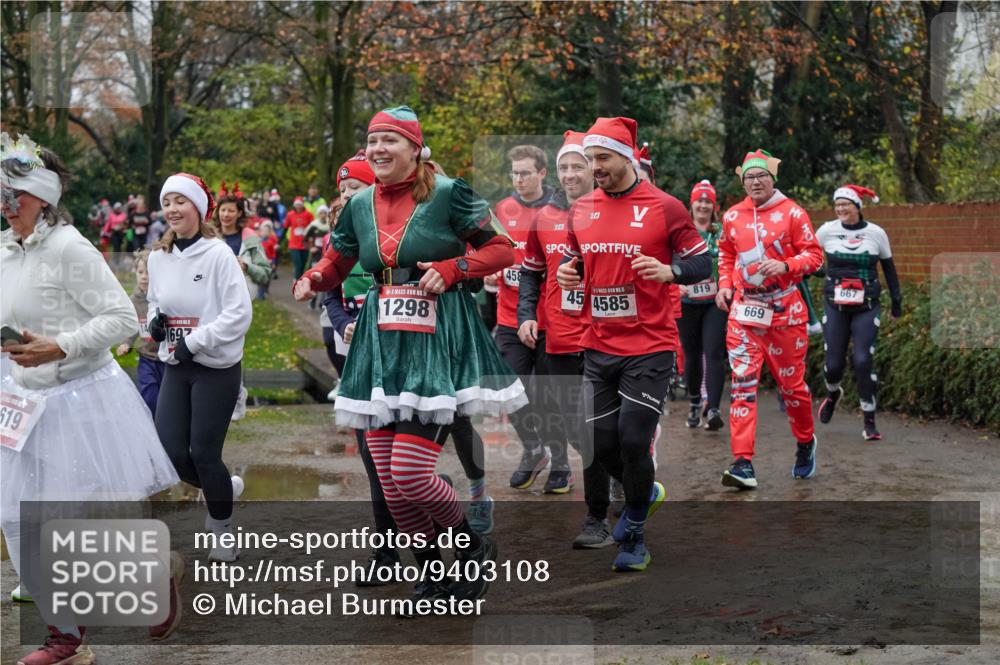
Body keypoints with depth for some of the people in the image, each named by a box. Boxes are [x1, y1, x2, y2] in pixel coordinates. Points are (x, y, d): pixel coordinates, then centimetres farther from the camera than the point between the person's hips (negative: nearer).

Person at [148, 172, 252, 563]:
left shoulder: (218, 254, -14)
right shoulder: (158, 257, 4)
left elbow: (240, 314, -17)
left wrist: (193, 342, -19)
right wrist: (154, 322, -3)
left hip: (217, 368, -6)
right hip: (175, 368, 6)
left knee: (204, 454, -3)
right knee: (169, 452, 0)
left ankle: (223, 534, 19)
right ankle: (225, 488, 30)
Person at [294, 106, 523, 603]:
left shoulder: (447, 194, -5)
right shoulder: (359, 204, 10)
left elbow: (501, 248, -2)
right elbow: (336, 262, 18)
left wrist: (452, 269, -16)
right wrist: (312, 281, -4)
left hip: (437, 340, -6)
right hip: (380, 342, 6)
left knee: (410, 474, -14)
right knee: (389, 480, 4)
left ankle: (475, 548, 13)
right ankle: (432, 576, 24)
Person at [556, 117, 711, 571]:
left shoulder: (665, 208, -7)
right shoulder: (581, 210, 8)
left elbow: (701, 264, -2)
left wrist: (669, 271, -22)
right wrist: (566, 273, -1)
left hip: (649, 348, -5)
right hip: (599, 347, 5)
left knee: (633, 441, -7)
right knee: (600, 444, 6)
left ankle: (634, 536, 15)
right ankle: (644, 493, 38)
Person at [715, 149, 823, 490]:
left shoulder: (792, 213, -4)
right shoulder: (732, 216, 7)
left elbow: (814, 254, -5)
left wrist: (785, 266, -21)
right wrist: (725, 285, 7)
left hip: (784, 309, -2)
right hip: (743, 310, 2)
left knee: (791, 382, 9)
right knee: (742, 384, -8)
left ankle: (805, 442, 35)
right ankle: (743, 463, -11)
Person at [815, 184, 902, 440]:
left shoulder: (876, 233, 0)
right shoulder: (827, 231, -1)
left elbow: (888, 267, 12)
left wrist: (896, 299, 17)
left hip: (866, 307, -1)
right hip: (834, 306, 1)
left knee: (863, 361, -12)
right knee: (834, 362, 0)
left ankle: (870, 423, -3)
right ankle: (833, 393, 38)